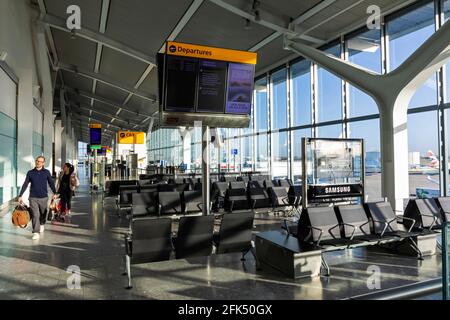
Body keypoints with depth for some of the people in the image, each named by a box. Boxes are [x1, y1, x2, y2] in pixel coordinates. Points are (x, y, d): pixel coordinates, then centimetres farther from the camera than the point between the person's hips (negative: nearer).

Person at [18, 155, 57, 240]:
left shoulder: (46, 172, 2)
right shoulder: (30, 173, 3)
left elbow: (51, 183, 4)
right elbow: (25, 185, 7)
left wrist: (54, 193, -3)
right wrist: (20, 196, 5)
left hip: (44, 197, 1)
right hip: (33, 198, 0)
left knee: (43, 214, 15)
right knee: (35, 215, -9)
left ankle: (41, 224, 45)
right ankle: (36, 233, -6)